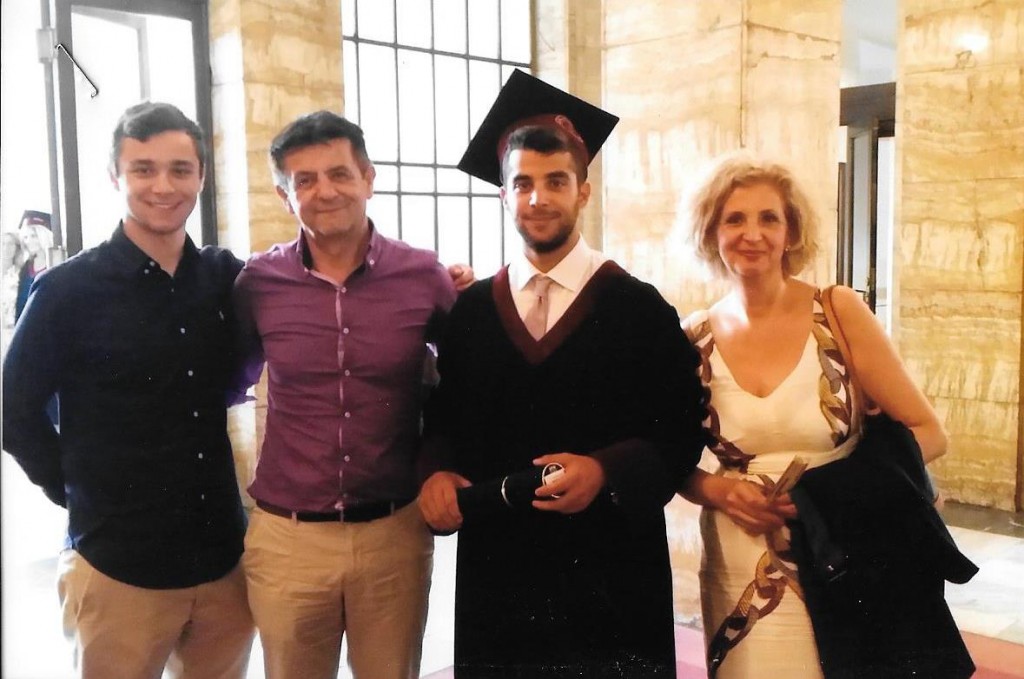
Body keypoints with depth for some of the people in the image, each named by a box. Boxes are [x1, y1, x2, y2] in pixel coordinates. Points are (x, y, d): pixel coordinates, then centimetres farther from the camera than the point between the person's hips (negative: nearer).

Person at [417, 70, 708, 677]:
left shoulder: (639, 308, -4)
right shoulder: (469, 311, 5)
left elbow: (683, 428, -5)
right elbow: (446, 419, 10)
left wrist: (606, 470, -20)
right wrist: (439, 473, -9)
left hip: (609, 571, -2)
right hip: (495, 568, 3)